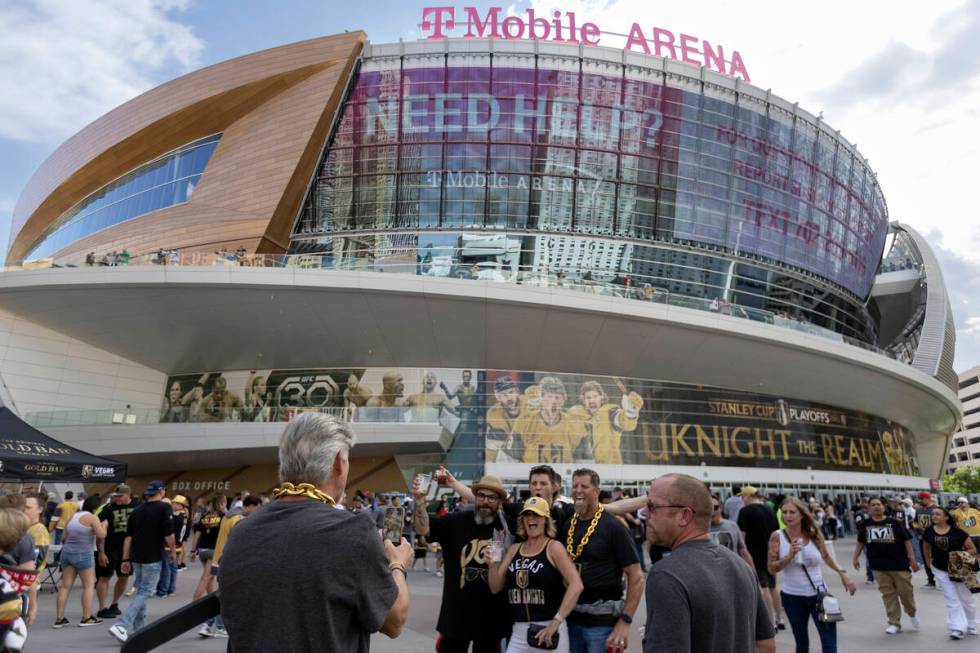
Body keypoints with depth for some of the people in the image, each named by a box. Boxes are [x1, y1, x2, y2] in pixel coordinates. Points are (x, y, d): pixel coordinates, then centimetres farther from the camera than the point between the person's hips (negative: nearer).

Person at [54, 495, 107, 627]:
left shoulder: (72, 516, 13)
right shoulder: (92, 518, -9)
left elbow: (65, 536, 17)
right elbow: (101, 534, -15)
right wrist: (104, 525, 3)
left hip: (67, 552, 7)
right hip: (83, 554, -7)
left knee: (65, 586, 8)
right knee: (89, 585, 2)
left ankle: (59, 619, 9)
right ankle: (87, 618, 3)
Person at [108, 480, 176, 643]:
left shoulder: (137, 510, 9)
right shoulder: (164, 508, -9)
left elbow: (128, 536, 8)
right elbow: (169, 534, -12)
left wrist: (125, 559, 12)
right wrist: (172, 551, 4)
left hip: (136, 557, 7)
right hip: (153, 558, -7)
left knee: (141, 591, 19)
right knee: (145, 593, -2)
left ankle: (138, 629, 25)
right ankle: (121, 626, -14)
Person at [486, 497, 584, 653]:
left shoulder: (554, 547, -7)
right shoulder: (514, 549, 8)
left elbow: (576, 585, -16)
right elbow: (496, 588, 10)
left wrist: (556, 621, -21)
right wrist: (492, 565, -8)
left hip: (549, 628, -4)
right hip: (518, 631, 4)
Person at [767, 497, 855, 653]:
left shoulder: (815, 534, -4)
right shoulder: (777, 537, -10)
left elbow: (826, 556, 16)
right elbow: (772, 569, -10)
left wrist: (842, 573, 6)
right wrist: (790, 556, -22)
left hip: (818, 594, 1)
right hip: (792, 597, -1)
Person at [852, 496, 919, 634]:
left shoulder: (894, 522, -3)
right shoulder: (866, 524, 4)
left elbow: (907, 540, -2)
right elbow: (861, 542, 14)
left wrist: (912, 558, -8)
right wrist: (856, 557, 8)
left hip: (899, 564, -2)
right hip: (879, 566, 2)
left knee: (905, 591, 5)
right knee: (888, 594, 3)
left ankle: (912, 614, 34)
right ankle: (894, 623, 11)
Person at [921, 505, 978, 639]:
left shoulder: (957, 532, -15)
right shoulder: (929, 532, -7)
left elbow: (973, 549, -9)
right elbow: (926, 548, 10)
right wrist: (929, 563, 8)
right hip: (940, 571, 1)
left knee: (966, 598, 14)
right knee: (952, 600, 1)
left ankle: (971, 626, 33)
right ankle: (957, 628, 3)